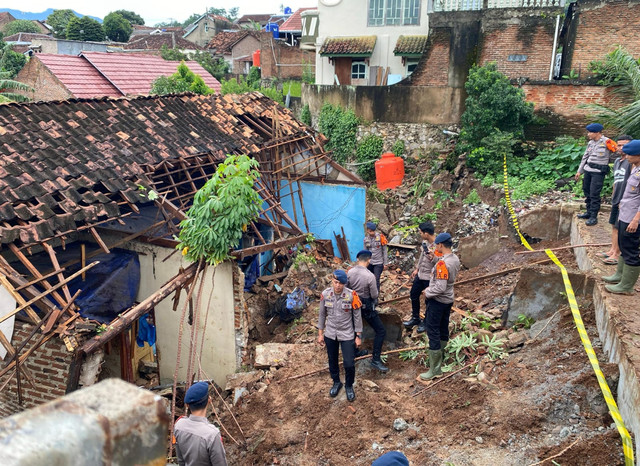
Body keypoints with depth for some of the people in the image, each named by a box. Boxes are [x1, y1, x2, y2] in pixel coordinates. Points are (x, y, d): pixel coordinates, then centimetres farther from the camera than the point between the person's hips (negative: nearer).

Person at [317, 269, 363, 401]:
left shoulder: (351, 295, -18)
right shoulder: (325, 294, -11)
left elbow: (357, 316, -8)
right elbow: (322, 314, 2)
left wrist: (358, 336, -4)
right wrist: (320, 333, 5)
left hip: (347, 335, -2)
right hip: (330, 334, 3)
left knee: (349, 364, -1)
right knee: (332, 361, 19)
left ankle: (349, 386, 28)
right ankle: (336, 383, 45)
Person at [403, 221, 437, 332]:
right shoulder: (425, 241, -1)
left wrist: (433, 257, -41)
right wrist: (417, 269, 21)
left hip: (430, 277, -9)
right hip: (420, 274, 9)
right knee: (414, 295, 20)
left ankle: (426, 322, 29)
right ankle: (415, 318, 39)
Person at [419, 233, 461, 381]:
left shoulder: (442, 263, -26)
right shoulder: (455, 259, 1)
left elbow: (440, 287, -27)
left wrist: (428, 293, -12)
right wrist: (431, 288, 9)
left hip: (437, 301, -9)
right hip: (449, 299, 9)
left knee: (433, 332, -3)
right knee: (443, 329, 19)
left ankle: (435, 369, 1)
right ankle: (439, 357, 34)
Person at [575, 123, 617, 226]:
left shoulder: (606, 142, -12)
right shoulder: (591, 143, 10)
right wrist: (579, 171, 19)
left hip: (599, 172, -7)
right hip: (588, 170, 7)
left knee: (594, 194, -9)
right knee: (587, 192, 13)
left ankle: (594, 216, -3)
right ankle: (589, 212, 27)